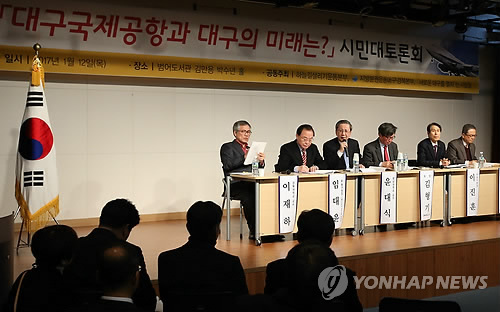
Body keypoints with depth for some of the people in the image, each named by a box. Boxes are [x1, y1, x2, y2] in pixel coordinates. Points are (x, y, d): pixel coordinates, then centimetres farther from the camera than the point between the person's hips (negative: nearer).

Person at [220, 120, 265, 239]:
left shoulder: (251, 149, 29)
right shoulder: (227, 147, 10)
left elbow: (259, 168, 21)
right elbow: (227, 165, -7)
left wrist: (261, 161, -1)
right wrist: (244, 158, -17)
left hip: (252, 185, 5)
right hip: (236, 185, -5)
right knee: (249, 197, -35)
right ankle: (254, 231, -25)